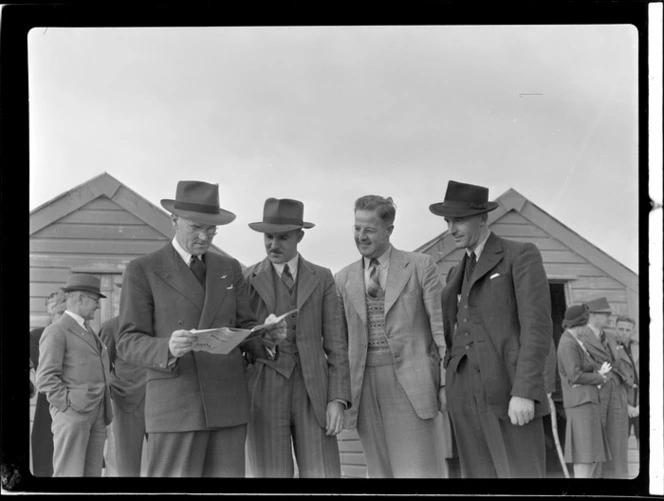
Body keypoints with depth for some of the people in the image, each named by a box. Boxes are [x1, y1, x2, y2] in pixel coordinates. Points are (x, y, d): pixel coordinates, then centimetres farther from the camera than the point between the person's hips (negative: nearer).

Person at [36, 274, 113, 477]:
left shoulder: (87, 331, 23)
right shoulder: (56, 331, -4)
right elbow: (46, 379, -12)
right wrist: (70, 406, -16)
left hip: (97, 414, 8)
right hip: (72, 414, -8)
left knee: (92, 473, 4)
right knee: (69, 474, -11)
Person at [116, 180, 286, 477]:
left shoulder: (230, 269, 14)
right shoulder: (142, 270, 0)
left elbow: (244, 329, 12)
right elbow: (129, 344, -5)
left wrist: (268, 333, -12)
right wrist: (167, 348, -26)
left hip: (227, 405, 4)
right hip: (174, 406, -4)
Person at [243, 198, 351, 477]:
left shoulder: (322, 279, 8)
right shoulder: (247, 280, 5)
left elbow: (335, 344, 4)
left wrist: (338, 400, -7)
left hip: (312, 395, 1)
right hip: (264, 395, -1)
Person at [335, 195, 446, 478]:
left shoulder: (421, 266, 4)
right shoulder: (344, 279, 12)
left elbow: (440, 325, 1)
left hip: (410, 383, -3)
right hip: (365, 385, 3)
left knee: (417, 470, -8)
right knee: (380, 472, 6)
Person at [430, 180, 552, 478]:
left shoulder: (522, 255, 0)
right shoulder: (459, 273, 23)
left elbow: (537, 326, -10)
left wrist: (524, 392, -20)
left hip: (509, 390, -6)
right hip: (465, 395, 7)